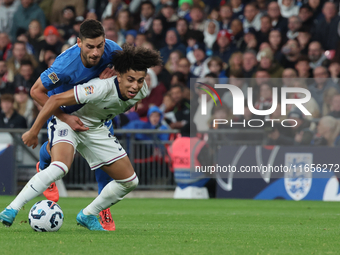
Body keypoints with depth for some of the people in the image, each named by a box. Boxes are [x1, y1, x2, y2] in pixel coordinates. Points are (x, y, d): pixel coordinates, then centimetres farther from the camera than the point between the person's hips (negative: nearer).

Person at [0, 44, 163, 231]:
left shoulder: (142, 91, -17)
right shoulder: (102, 88, -37)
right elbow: (56, 99, -33)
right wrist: (33, 132, -27)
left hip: (95, 128, 7)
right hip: (67, 121, -7)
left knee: (129, 181, 3)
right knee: (60, 166, -35)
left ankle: (87, 215, 22)